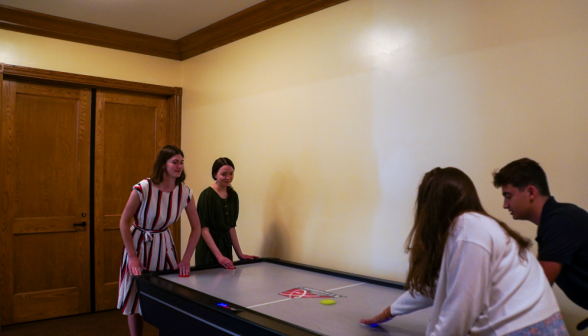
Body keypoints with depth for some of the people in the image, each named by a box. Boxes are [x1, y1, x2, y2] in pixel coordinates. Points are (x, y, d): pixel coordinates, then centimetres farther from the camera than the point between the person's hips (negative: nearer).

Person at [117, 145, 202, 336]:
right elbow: (124, 222, -13)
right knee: (135, 299, 7)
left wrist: (186, 259, -8)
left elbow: (196, 227, -3)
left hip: (164, 245, 3)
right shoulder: (143, 188, -22)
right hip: (139, 243, -3)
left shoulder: (185, 193, -12)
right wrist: (133, 257, -14)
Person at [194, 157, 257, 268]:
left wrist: (240, 254, 10)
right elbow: (204, 229, -15)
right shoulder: (207, 195, -12)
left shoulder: (233, 195, 7)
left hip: (226, 246, 6)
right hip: (209, 248, -6)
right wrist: (219, 256, -20)